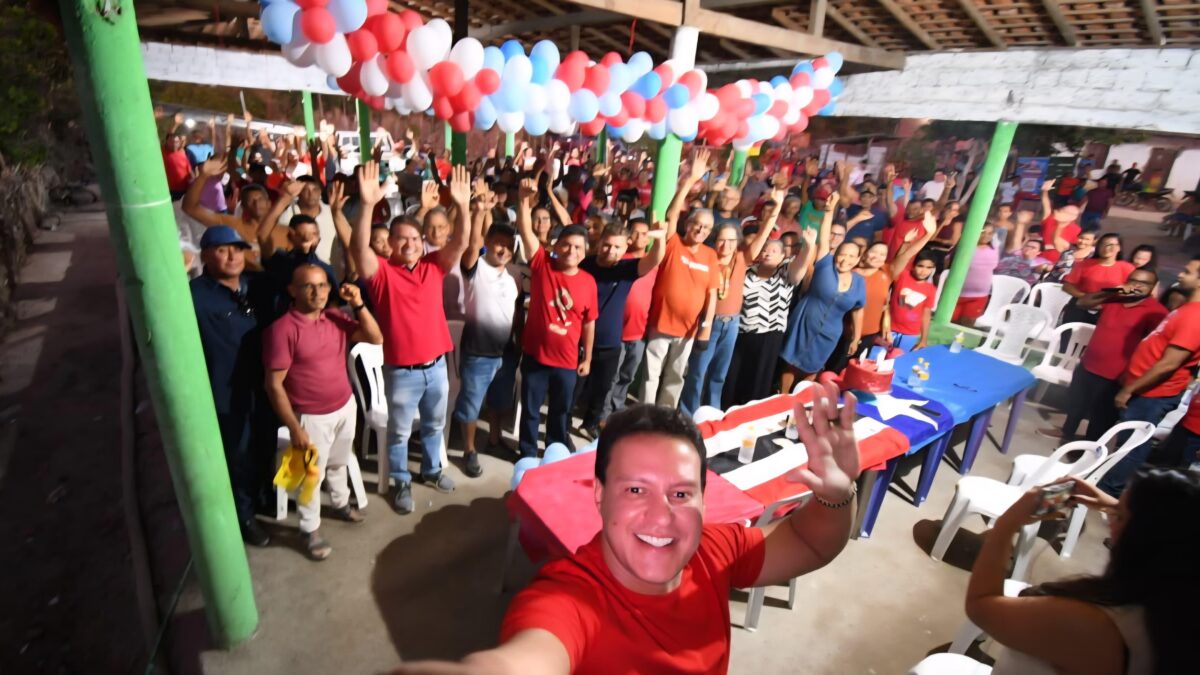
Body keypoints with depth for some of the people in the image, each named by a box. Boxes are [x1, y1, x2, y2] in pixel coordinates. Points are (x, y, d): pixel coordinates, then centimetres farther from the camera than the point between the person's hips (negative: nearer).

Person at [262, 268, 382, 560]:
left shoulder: (335, 318, -3)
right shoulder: (282, 329, -20)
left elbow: (376, 339, -3)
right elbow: (274, 385, -18)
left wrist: (358, 305, -16)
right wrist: (294, 428, -18)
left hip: (345, 407, 5)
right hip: (312, 417, -5)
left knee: (338, 463, 26)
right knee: (311, 475, 11)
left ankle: (341, 504, 49)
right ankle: (310, 530, 31)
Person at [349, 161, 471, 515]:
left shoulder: (434, 266, 1)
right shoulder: (381, 270, -9)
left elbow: (459, 243, -11)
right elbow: (359, 247, -27)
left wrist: (462, 206, -26)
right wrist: (368, 204, -41)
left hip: (436, 364, 4)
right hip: (401, 370, -3)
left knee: (434, 424, 23)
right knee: (399, 430, 15)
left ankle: (432, 469, 45)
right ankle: (401, 482, 34)